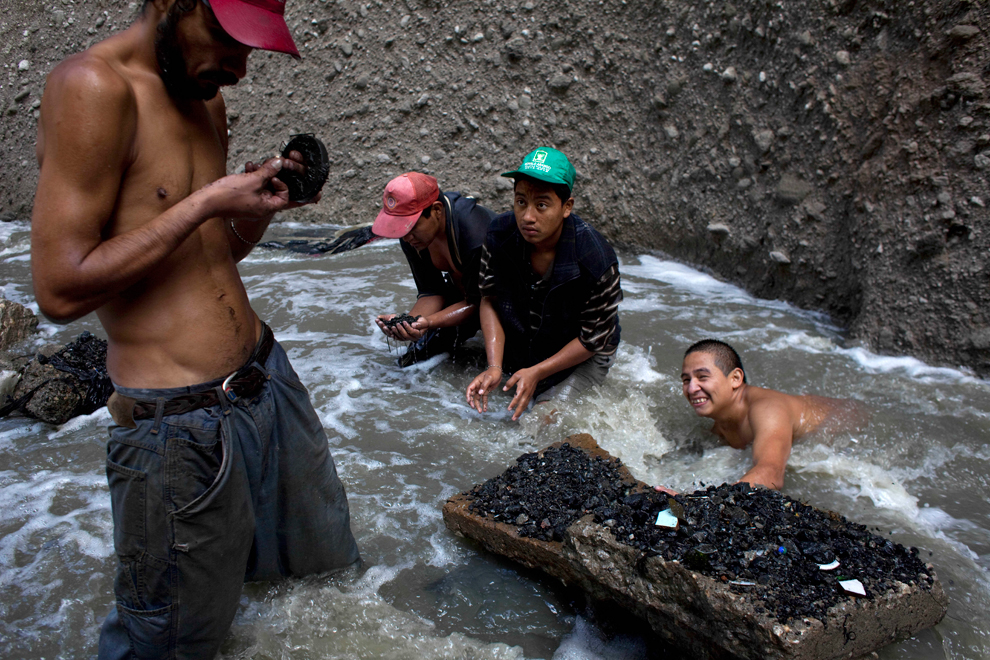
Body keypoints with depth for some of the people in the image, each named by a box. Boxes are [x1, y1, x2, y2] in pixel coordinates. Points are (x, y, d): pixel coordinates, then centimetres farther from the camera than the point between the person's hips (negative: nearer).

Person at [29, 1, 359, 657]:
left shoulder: (205, 95, 9)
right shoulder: (94, 87, -17)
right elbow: (62, 290, -20)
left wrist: (262, 201, -1)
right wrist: (207, 202, -19)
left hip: (265, 375, 8)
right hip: (181, 420, -8)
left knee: (316, 554, 25)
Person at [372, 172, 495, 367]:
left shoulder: (475, 234, -38)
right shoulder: (411, 234, -16)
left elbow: (476, 302, -29)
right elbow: (432, 291, -11)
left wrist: (429, 322, -43)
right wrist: (409, 320, -31)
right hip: (463, 293, 6)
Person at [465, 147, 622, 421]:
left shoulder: (596, 262, -34)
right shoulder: (499, 235, -22)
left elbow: (593, 340, -21)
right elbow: (490, 300, -10)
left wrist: (537, 373, -25)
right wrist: (494, 367, -21)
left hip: (582, 357, -4)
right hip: (520, 351, 4)